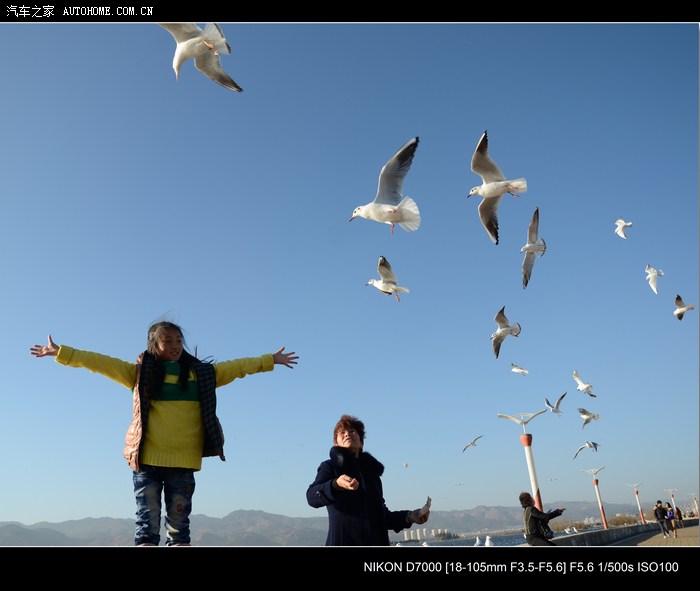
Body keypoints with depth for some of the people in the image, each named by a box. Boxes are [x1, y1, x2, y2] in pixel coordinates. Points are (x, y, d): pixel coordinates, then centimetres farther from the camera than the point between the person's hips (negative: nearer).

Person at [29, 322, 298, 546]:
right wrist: (61, 352, -5)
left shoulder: (201, 373, 10)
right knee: (147, 525, 1)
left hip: (184, 461, 2)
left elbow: (236, 367, 14)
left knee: (179, 527, 7)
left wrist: (270, 360, 16)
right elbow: (101, 362, 0)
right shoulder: (140, 372, 4)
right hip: (147, 459, -2)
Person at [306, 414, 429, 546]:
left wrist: (408, 517, 12)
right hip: (344, 543, -5)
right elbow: (312, 496, -13)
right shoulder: (330, 467, 6)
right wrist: (336, 484, -32)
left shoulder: (372, 471, 22)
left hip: (376, 543, 6)